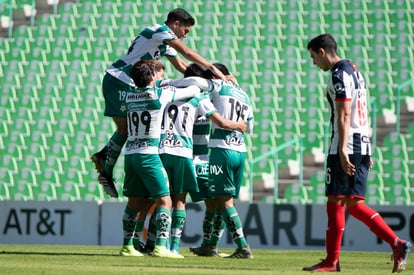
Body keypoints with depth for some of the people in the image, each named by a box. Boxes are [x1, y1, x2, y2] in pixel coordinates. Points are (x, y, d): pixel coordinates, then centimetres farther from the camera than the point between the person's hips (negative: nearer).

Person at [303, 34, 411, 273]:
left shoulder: (339, 74, -10)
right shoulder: (355, 71, 20)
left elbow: (344, 115, -18)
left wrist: (342, 151, -23)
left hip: (346, 146, -9)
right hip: (363, 145, 9)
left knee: (336, 203, -4)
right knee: (354, 203, 9)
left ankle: (332, 261, 0)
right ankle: (397, 244, -2)